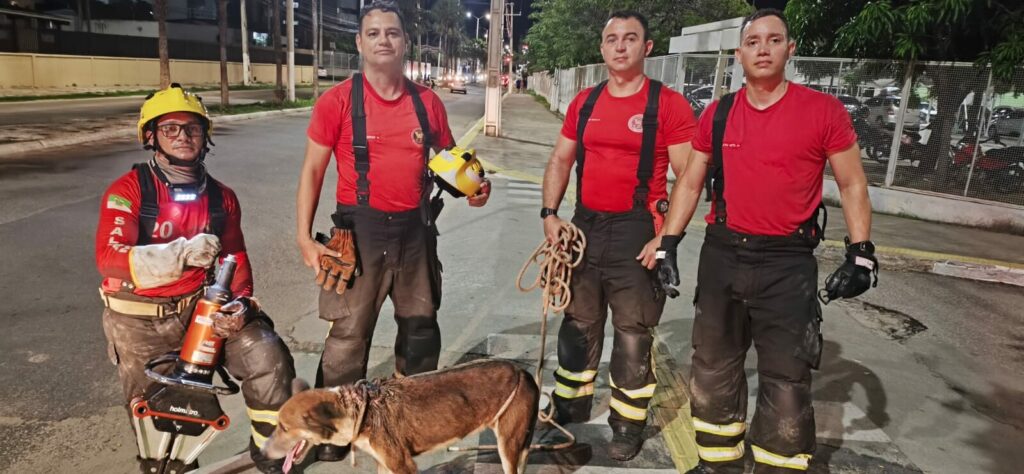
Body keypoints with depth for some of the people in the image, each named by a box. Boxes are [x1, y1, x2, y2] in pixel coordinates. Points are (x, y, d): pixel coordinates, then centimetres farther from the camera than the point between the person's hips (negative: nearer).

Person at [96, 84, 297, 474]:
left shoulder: (222, 197, 3)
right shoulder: (128, 190, -12)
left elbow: (236, 257, 9)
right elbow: (109, 258, -23)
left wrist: (240, 302, -9)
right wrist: (182, 252, -34)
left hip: (203, 304, 3)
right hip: (142, 318, -2)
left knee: (268, 357, -17)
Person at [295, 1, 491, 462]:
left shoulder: (428, 102, 3)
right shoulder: (337, 100, -6)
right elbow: (312, 170, -4)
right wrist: (304, 237, -11)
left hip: (415, 229, 4)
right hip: (361, 229, -4)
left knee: (421, 328, 17)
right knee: (348, 334, 0)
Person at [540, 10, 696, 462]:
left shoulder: (668, 104, -7)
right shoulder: (584, 102, 8)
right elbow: (560, 161, 14)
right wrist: (550, 213, 2)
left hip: (637, 230, -5)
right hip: (585, 226, 5)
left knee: (633, 333, 5)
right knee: (578, 325, 16)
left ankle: (628, 425, 21)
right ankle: (569, 413, 33)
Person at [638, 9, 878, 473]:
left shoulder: (824, 111, -4)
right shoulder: (717, 114, 4)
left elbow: (852, 184, 1)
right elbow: (690, 182, 11)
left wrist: (861, 253, -6)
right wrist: (667, 242, 5)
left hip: (788, 263, -3)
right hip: (722, 255, 4)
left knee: (786, 381, 1)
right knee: (713, 369, 14)